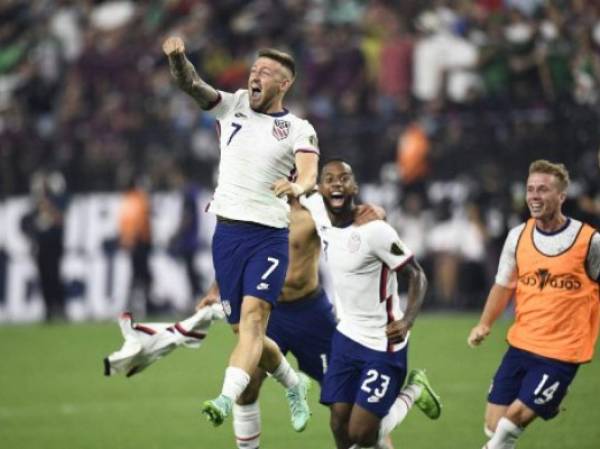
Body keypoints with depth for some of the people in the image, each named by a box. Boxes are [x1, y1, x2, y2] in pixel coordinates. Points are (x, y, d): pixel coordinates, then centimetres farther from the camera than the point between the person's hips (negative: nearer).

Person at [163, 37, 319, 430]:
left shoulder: (298, 130, 0)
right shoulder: (232, 107, 10)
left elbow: (310, 172, -17)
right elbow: (190, 84, -3)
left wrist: (298, 186, -41)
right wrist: (178, 58, -25)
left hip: (269, 237, -4)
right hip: (227, 232, 4)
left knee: (253, 318, -21)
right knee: (244, 329, 7)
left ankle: (227, 398, -35)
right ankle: (294, 383, 31)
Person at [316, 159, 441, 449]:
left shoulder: (373, 230, -21)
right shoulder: (322, 225, 0)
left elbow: (417, 276, -16)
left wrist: (407, 321, -30)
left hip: (383, 342, -6)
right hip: (347, 335, 6)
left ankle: (413, 391, 18)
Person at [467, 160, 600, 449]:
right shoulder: (518, 236, 4)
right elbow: (504, 285, 13)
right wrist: (485, 325, 2)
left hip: (562, 352, -5)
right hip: (520, 345, 5)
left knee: (515, 418, -14)